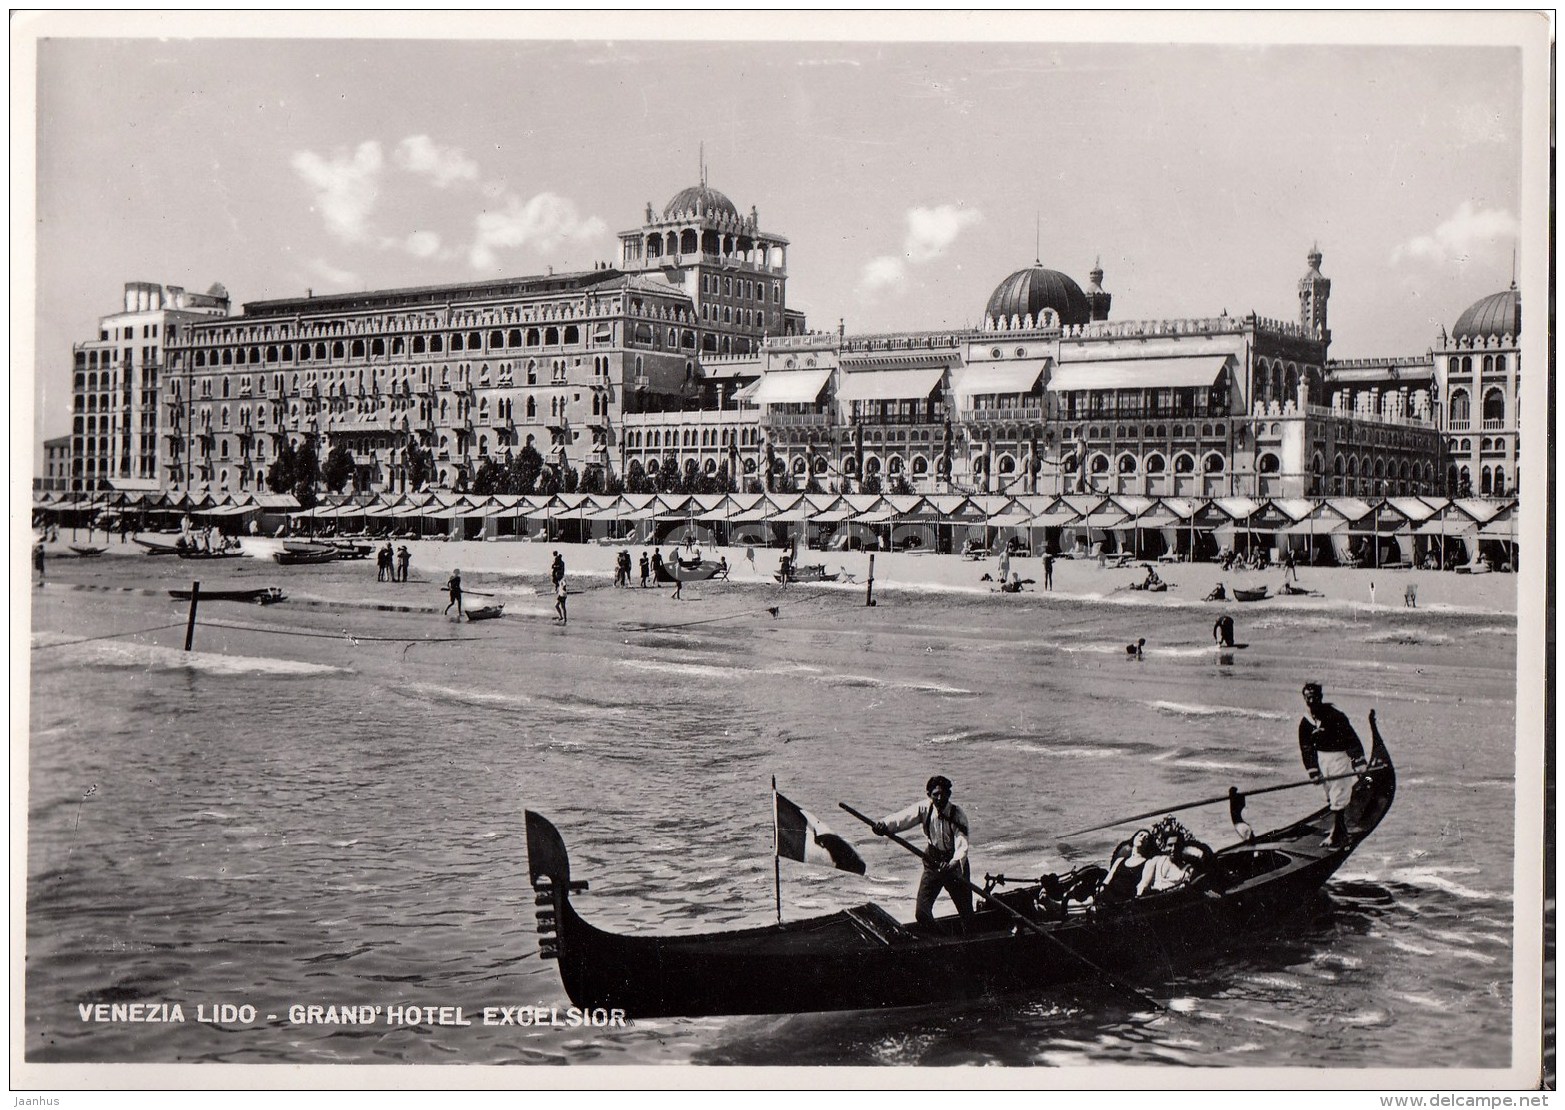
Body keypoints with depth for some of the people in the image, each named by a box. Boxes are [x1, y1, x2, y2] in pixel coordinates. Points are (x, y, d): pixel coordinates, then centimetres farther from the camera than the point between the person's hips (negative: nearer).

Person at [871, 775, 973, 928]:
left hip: (955, 865, -3)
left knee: (967, 913, 2)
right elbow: (903, 818, -24)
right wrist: (884, 824, -44)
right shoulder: (925, 809, -10)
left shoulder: (957, 814, -19)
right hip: (933, 864, 3)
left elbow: (962, 844, -30)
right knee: (922, 913, -3)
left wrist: (955, 862, -50)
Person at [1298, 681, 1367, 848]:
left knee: (1338, 797, -8)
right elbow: (1306, 749, 5)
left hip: (1340, 756, -7)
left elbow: (1352, 738, -17)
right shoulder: (1305, 723, 2)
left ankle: (1337, 834, -6)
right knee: (1330, 796, 14)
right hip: (1322, 757, 7)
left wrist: (1359, 763, -19)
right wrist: (1313, 773, -2)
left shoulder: (1335, 715, -18)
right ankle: (1340, 829, 27)